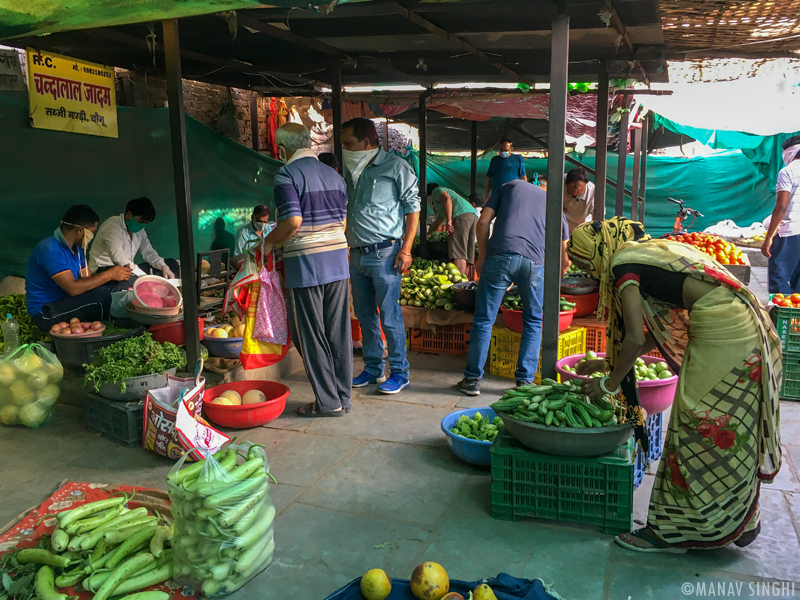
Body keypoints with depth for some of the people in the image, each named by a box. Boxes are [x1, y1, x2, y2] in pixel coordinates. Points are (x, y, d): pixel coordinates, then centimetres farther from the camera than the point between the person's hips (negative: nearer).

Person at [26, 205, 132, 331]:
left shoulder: (76, 248, 10)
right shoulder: (51, 250, -22)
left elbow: (88, 279, 8)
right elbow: (73, 288, -30)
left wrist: (118, 275, -7)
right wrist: (109, 275, -22)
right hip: (45, 315, -10)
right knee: (100, 295, -26)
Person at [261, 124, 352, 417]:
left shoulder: (287, 174, -8)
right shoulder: (334, 175, 14)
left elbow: (293, 221, -18)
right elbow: (342, 221, 14)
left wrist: (268, 242, -3)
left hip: (305, 263, -7)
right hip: (338, 260, 7)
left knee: (310, 335, 3)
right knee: (338, 332, 10)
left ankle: (327, 401, 8)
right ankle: (343, 396, 18)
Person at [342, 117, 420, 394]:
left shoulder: (396, 167, -4)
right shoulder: (353, 173, 16)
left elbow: (413, 209, -6)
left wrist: (406, 249, -13)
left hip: (384, 253, -7)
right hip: (356, 255, 7)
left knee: (389, 315, -4)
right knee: (364, 315, 12)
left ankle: (400, 373, 7)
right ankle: (373, 368, 24)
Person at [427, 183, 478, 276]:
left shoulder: (436, 191, 14)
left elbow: (447, 199, -8)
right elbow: (437, 222, 52)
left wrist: (449, 220, -17)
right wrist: (428, 233, 63)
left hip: (462, 215, -9)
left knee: (458, 253, -18)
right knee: (467, 255, 6)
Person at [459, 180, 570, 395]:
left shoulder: (511, 186, 26)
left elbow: (483, 222, 11)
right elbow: (564, 260, 28)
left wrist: (482, 255, 19)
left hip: (500, 255, -1)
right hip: (535, 262, 1)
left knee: (484, 319, 7)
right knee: (533, 321, 18)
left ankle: (472, 379, 13)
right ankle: (525, 381, 17)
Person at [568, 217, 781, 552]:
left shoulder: (623, 264, -7)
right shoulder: (650, 251, 20)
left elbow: (635, 338, -12)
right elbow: (659, 333, 22)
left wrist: (610, 383, 2)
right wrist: (607, 364, 26)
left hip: (721, 333, -9)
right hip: (746, 328, 9)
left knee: (699, 430, -1)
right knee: (729, 436, 18)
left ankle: (672, 532, 11)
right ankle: (737, 525, 32)